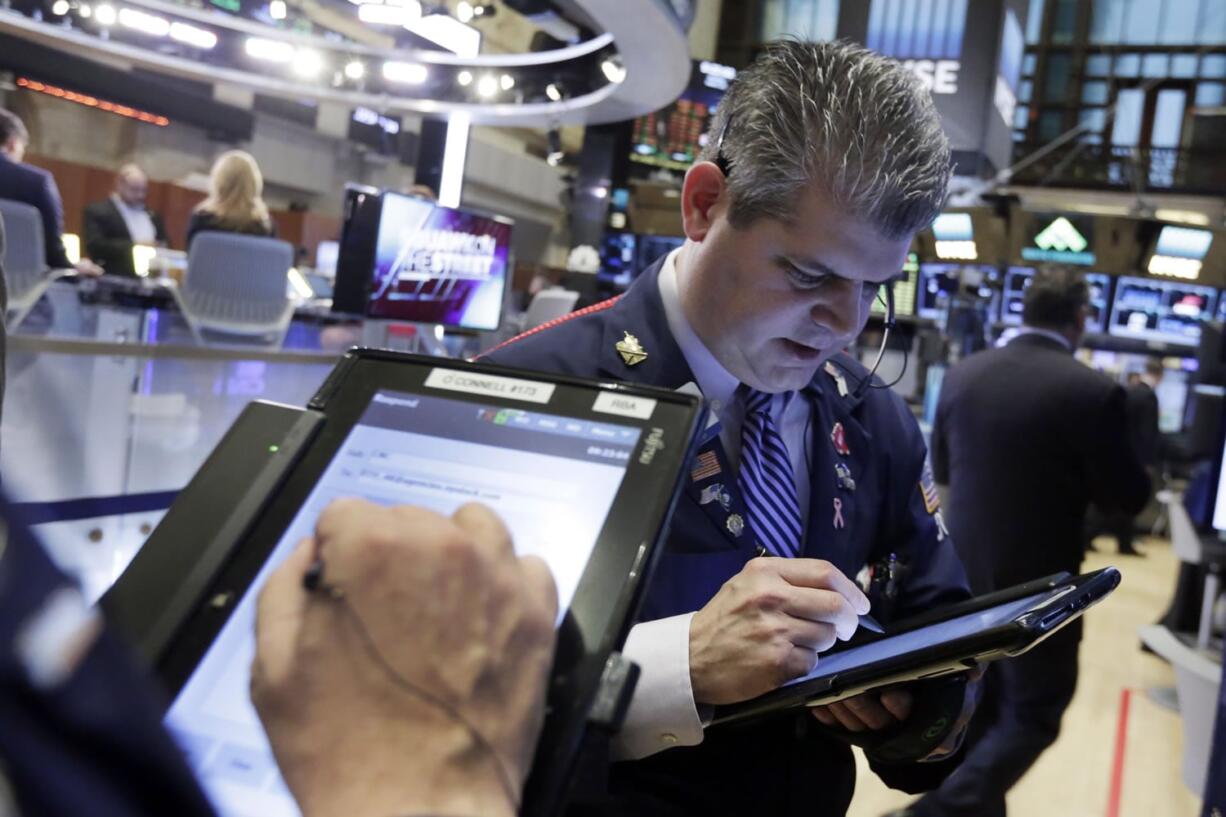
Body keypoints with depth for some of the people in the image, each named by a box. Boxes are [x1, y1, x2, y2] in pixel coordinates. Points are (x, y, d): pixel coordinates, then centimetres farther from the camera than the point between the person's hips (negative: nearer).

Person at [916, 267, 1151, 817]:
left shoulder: (962, 375, -2)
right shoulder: (1093, 392, -18)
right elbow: (1128, 497, -9)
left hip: (965, 577, 6)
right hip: (1038, 586, -5)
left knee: (979, 709, 21)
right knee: (1033, 715, 10)